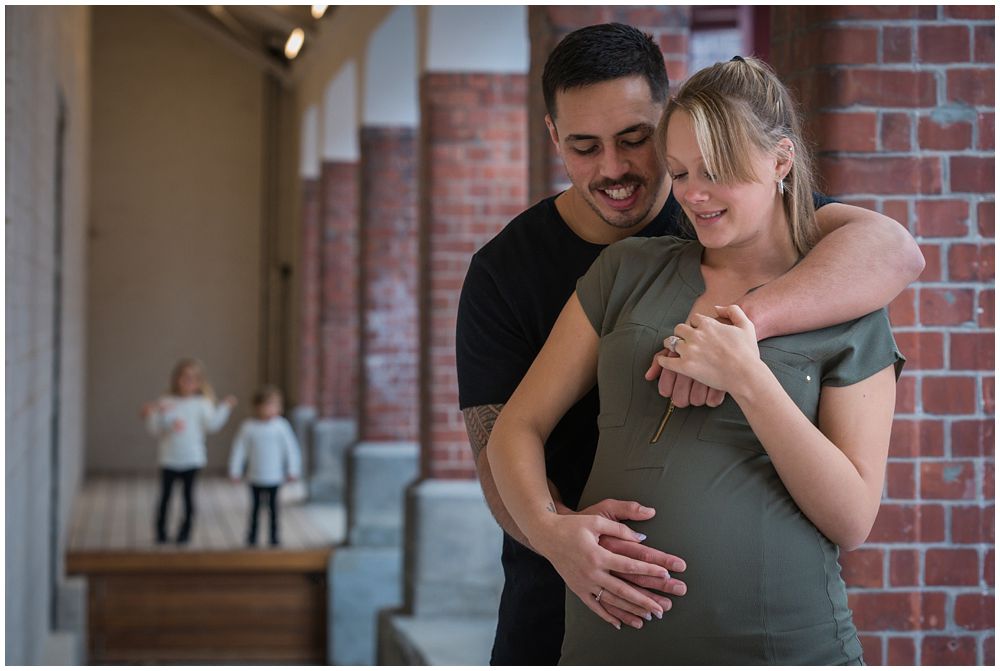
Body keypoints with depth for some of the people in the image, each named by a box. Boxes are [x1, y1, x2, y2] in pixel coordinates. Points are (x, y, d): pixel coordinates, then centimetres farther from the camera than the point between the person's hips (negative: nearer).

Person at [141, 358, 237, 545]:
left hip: (192, 460, -1)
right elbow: (155, 431, 4)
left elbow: (211, 425, -11)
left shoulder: (201, 403, 1)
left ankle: (185, 531, 13)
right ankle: (160, 532, 14)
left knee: (188, 496, 2)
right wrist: (150, 416, -12)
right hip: (169, 460, 1)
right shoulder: (165, 403, 3)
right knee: (165, 496, 3)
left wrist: (225, 407, -15)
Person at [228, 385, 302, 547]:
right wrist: (235, 471, 1)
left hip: (274, 478, 0)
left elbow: (291, 448, -1)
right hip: (255, 478, 0)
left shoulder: (281, 426, -6)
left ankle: (274, 535, 13)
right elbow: (239, 449, 0)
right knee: (255, 507, 6)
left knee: (273, 506, 4)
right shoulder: (248, 426, -6)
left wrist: (293, 471, 0)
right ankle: (252, 535, 16)